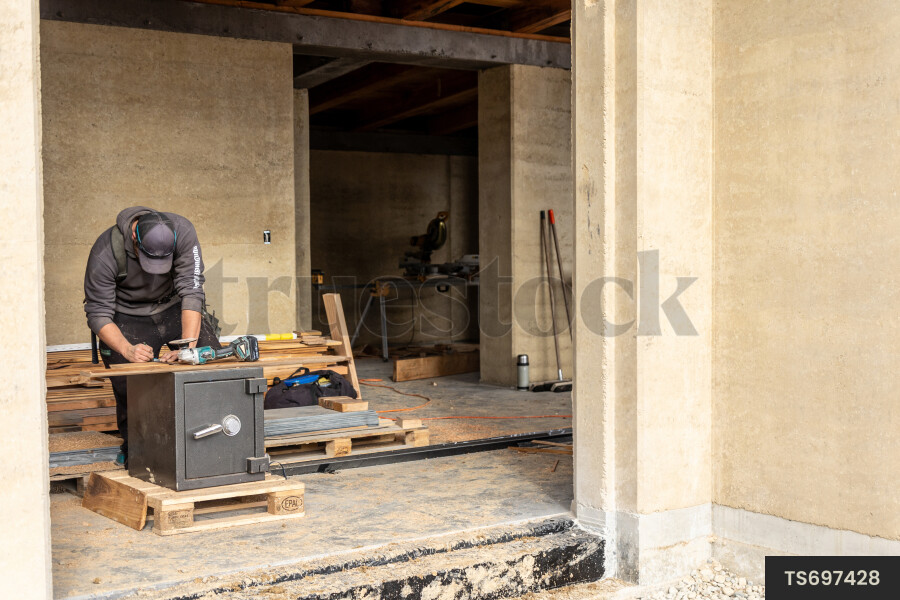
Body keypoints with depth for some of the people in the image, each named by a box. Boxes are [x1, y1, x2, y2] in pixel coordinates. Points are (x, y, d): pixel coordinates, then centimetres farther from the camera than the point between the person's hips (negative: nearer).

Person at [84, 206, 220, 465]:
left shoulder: (182, 231, -27)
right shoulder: (105, 253, -29)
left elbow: (191, 291, -28)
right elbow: (98, 314, -23)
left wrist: (188, 345, -38)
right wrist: (127, 349, -40)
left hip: (175, 307, 2)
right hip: (128, 317, -2)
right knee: (130, 388, -16)